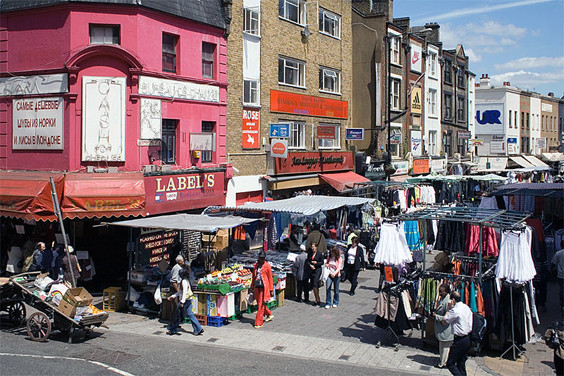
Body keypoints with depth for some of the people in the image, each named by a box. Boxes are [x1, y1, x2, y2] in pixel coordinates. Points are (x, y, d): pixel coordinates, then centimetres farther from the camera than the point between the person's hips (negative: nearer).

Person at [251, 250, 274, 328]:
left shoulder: (267, 266, -4)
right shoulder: (256, 265, 10)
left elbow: (270, 277, -2)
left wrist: (271, 289, -4)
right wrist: (252, 287, 17)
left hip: (264, 287, -6)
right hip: (257, 287, 6)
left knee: (261, 304, -5)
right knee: (259, 303, 14)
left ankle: (258, 323, 0)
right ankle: (269, 314, 36)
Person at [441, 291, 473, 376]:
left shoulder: (455, 310, -19)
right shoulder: (466, 307, 7)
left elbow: (444, 321, -7)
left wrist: (449, 309, -5)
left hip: (460, 340, -9)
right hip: (469, 338, 9)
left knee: (450, 363, -3)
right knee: (461, 362, 17)